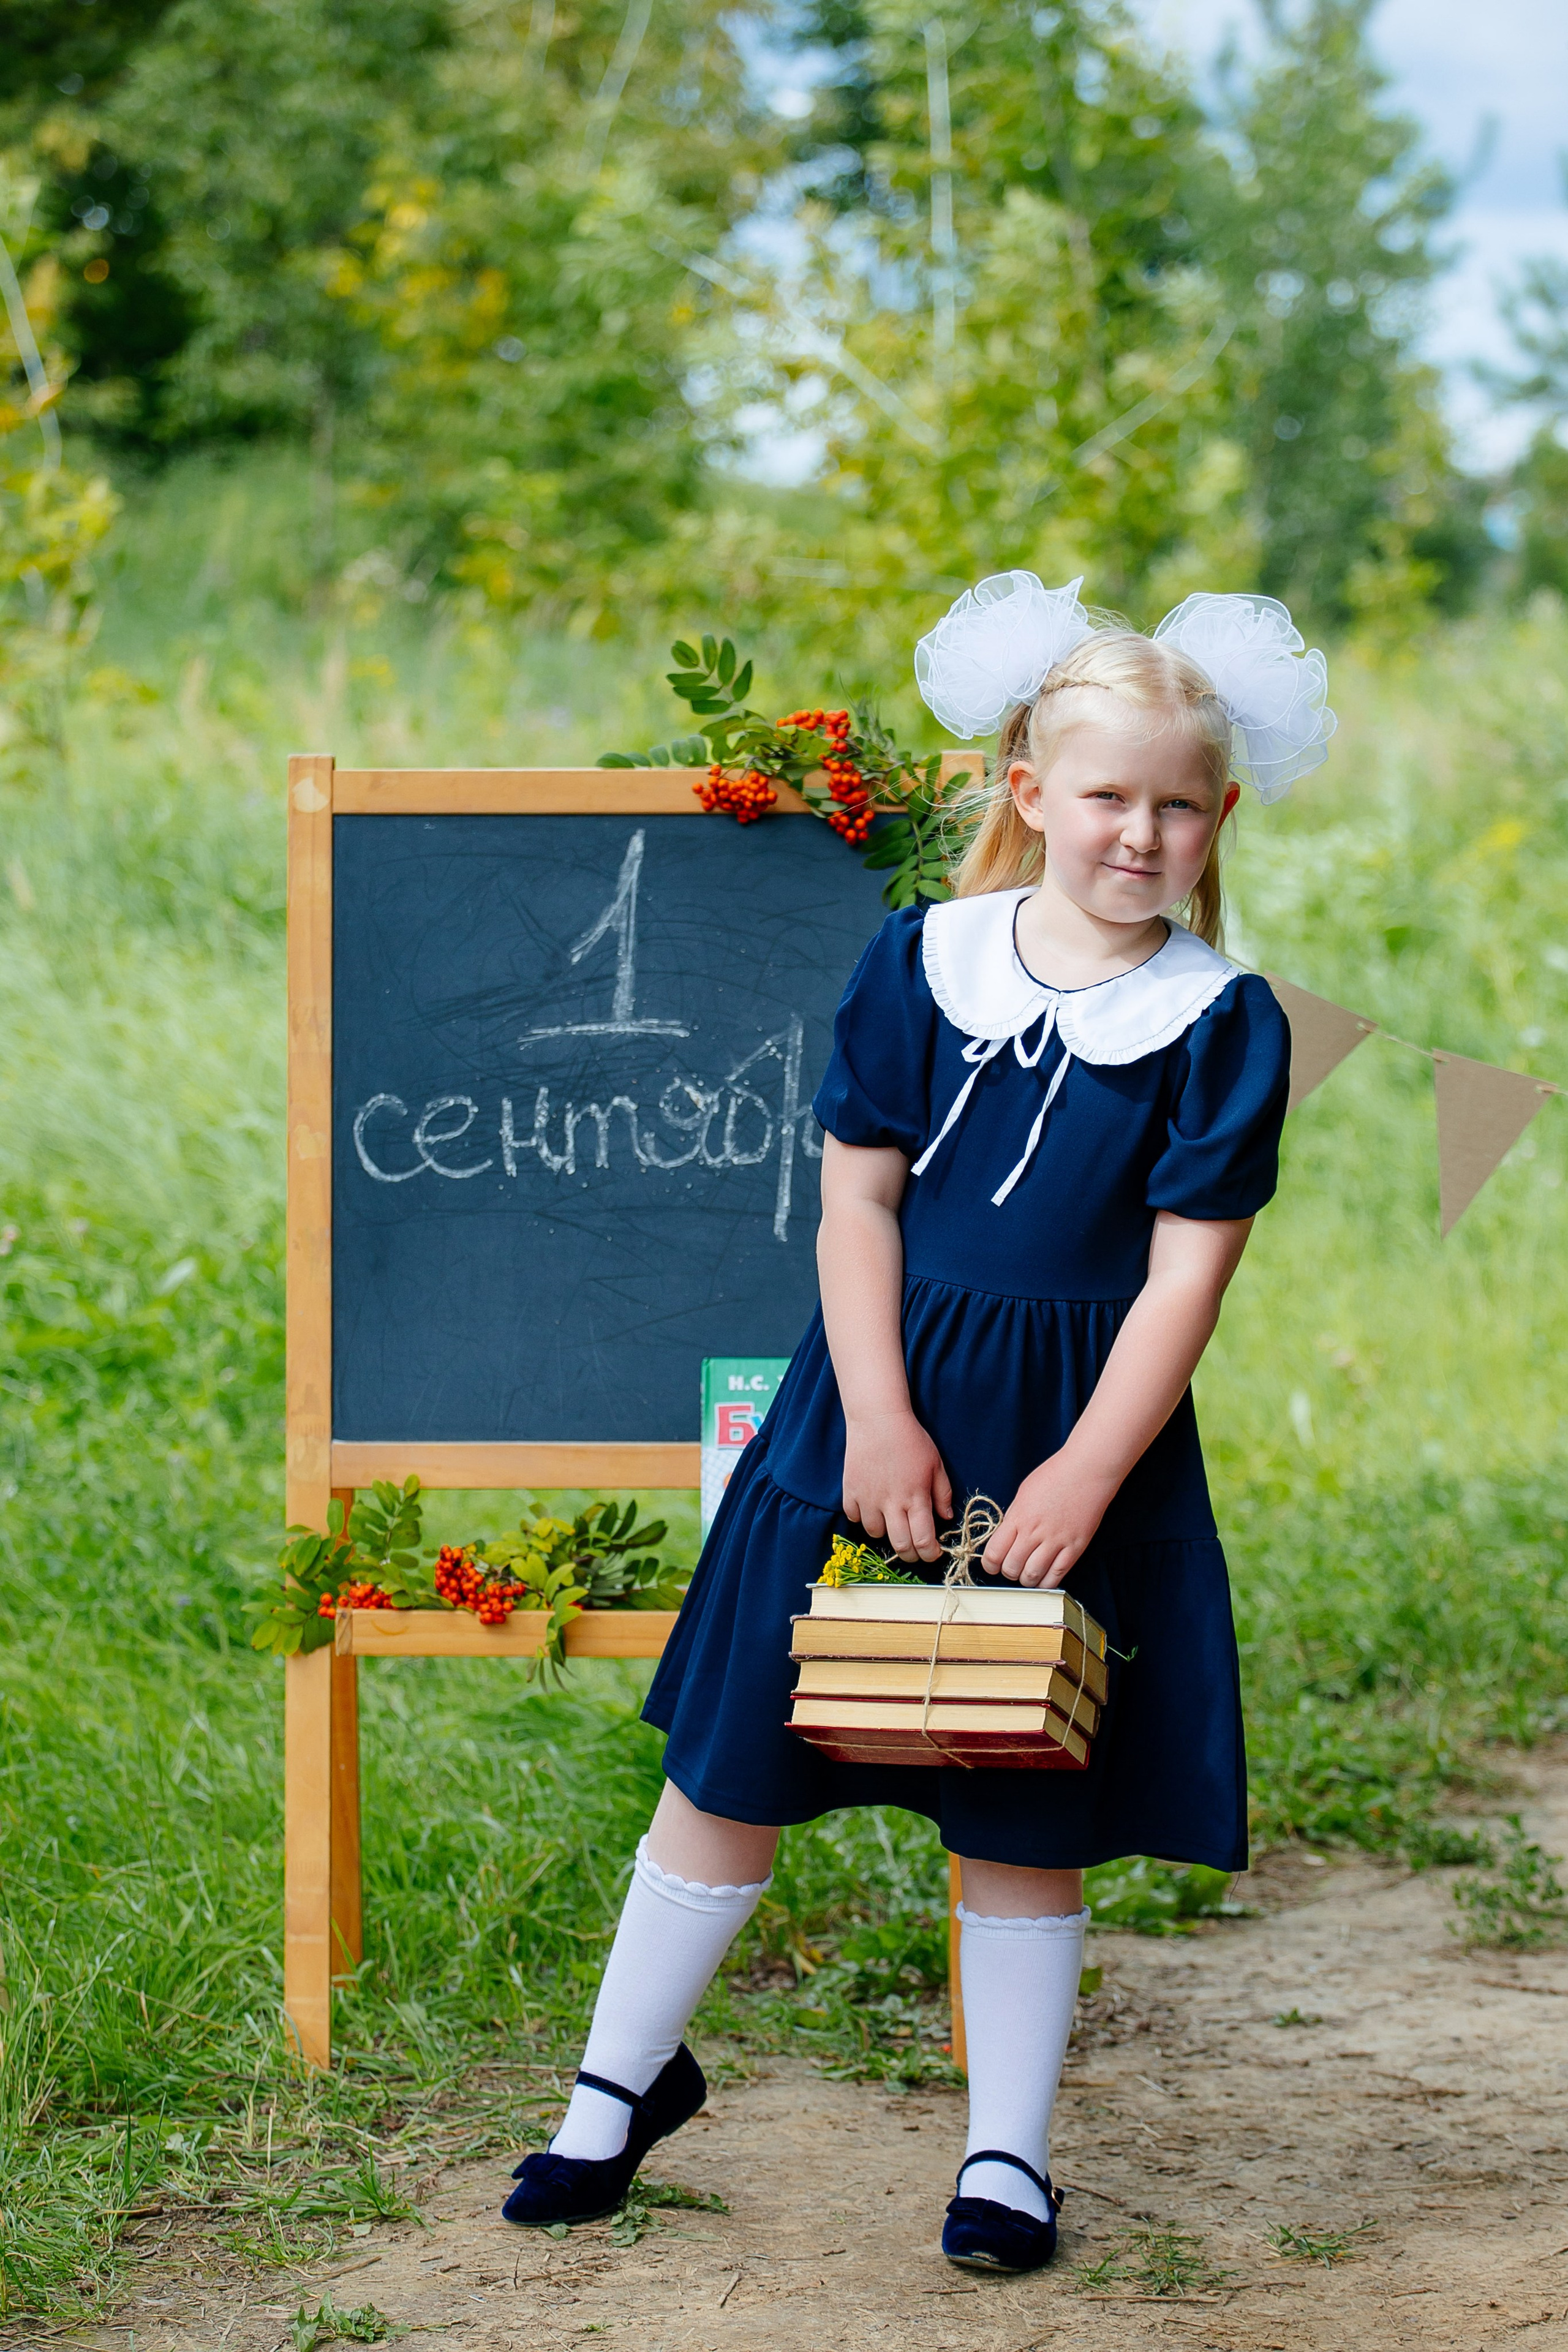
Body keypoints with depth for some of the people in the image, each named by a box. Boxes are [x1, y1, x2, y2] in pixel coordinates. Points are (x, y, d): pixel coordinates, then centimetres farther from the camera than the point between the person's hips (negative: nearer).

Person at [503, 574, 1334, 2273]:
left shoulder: (1222, 1026, -5)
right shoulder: (919, 964, -1)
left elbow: (1186, 1275, -8)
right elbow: (858, 1198, -1)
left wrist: (1084, 1476, -14)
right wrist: (879, 1419, -10)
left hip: (1079, 1434, -1)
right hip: (880, 1403, 1)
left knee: (1025, 1816, 6)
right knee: (734, 1763, 7)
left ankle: (1007, 2154, 21)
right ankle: (625, 2081, 25)